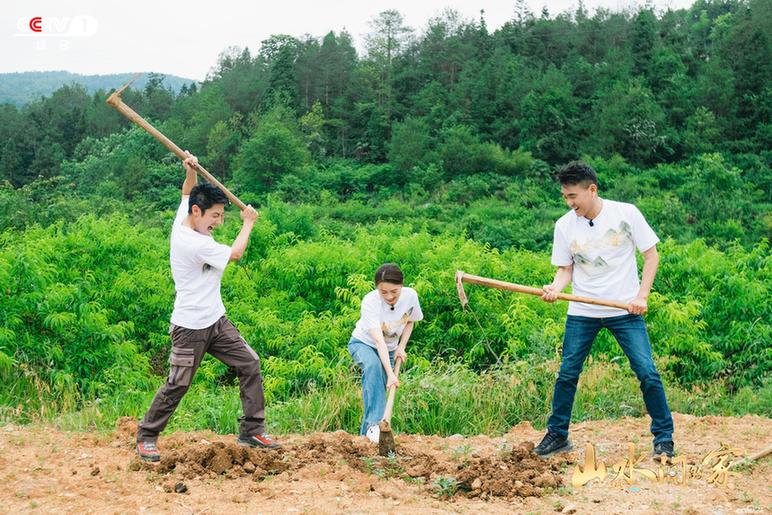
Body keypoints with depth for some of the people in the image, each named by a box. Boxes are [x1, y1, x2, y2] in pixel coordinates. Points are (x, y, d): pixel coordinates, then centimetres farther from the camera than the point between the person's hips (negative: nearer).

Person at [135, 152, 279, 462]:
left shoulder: (182, 220, 3)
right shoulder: (193, 243, -24)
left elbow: (187, 192, 21)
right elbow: (235, 253, -16)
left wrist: (190, 170, -1)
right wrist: (248, 223, 0)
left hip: (216, 321, 10)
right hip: (191, 328, -10)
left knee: (249, 364, 5)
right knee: (177, 385, -2)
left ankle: (252, 431, 11)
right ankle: (146, 437, 16)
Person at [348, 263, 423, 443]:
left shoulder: (410, 296, -20)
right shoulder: (370, 301, -33)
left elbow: (410, 321, 4)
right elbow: (378, 341, -40)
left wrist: (401, 347, -9)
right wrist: (390, 374, -46)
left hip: (390, 349, 4)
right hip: (363, 343, -4)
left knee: (380, 389, -5)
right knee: (373, 365, -35)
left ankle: (366, 433, 14)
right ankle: (373, 423, -37)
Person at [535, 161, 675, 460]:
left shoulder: (626, 213, -7)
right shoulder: (564, 225, -1)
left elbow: (651, 255, -1)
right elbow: (565, 268, 6)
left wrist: (642, 295, -11)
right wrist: (555, 288, -17)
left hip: (625, 310, -2)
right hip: (582, 312, 2)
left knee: (646, 372, -7)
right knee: (567, 373, 3)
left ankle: (663, 437, 8)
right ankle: (557, 435, 19)